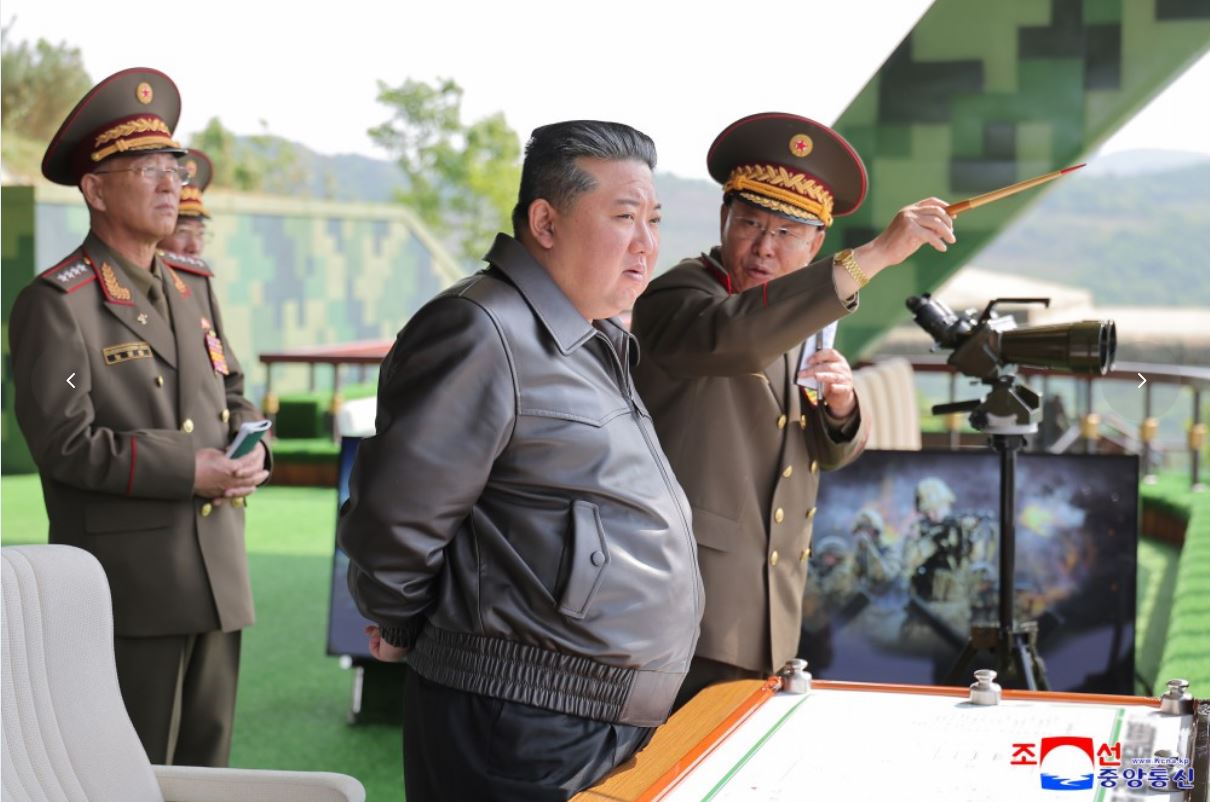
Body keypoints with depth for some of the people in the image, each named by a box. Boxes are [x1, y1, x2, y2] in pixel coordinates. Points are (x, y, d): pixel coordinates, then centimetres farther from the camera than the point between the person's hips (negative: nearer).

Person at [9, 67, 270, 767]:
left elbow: (233, 393, 20)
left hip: (219, 573, 7)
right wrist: (188, 471, -19)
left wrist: (252, 451, -3)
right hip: (130, 587, -7)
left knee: (208, 763, 15)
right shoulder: (57, 302, -10)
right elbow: (64, 441, -16)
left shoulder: (193, 287, 14)